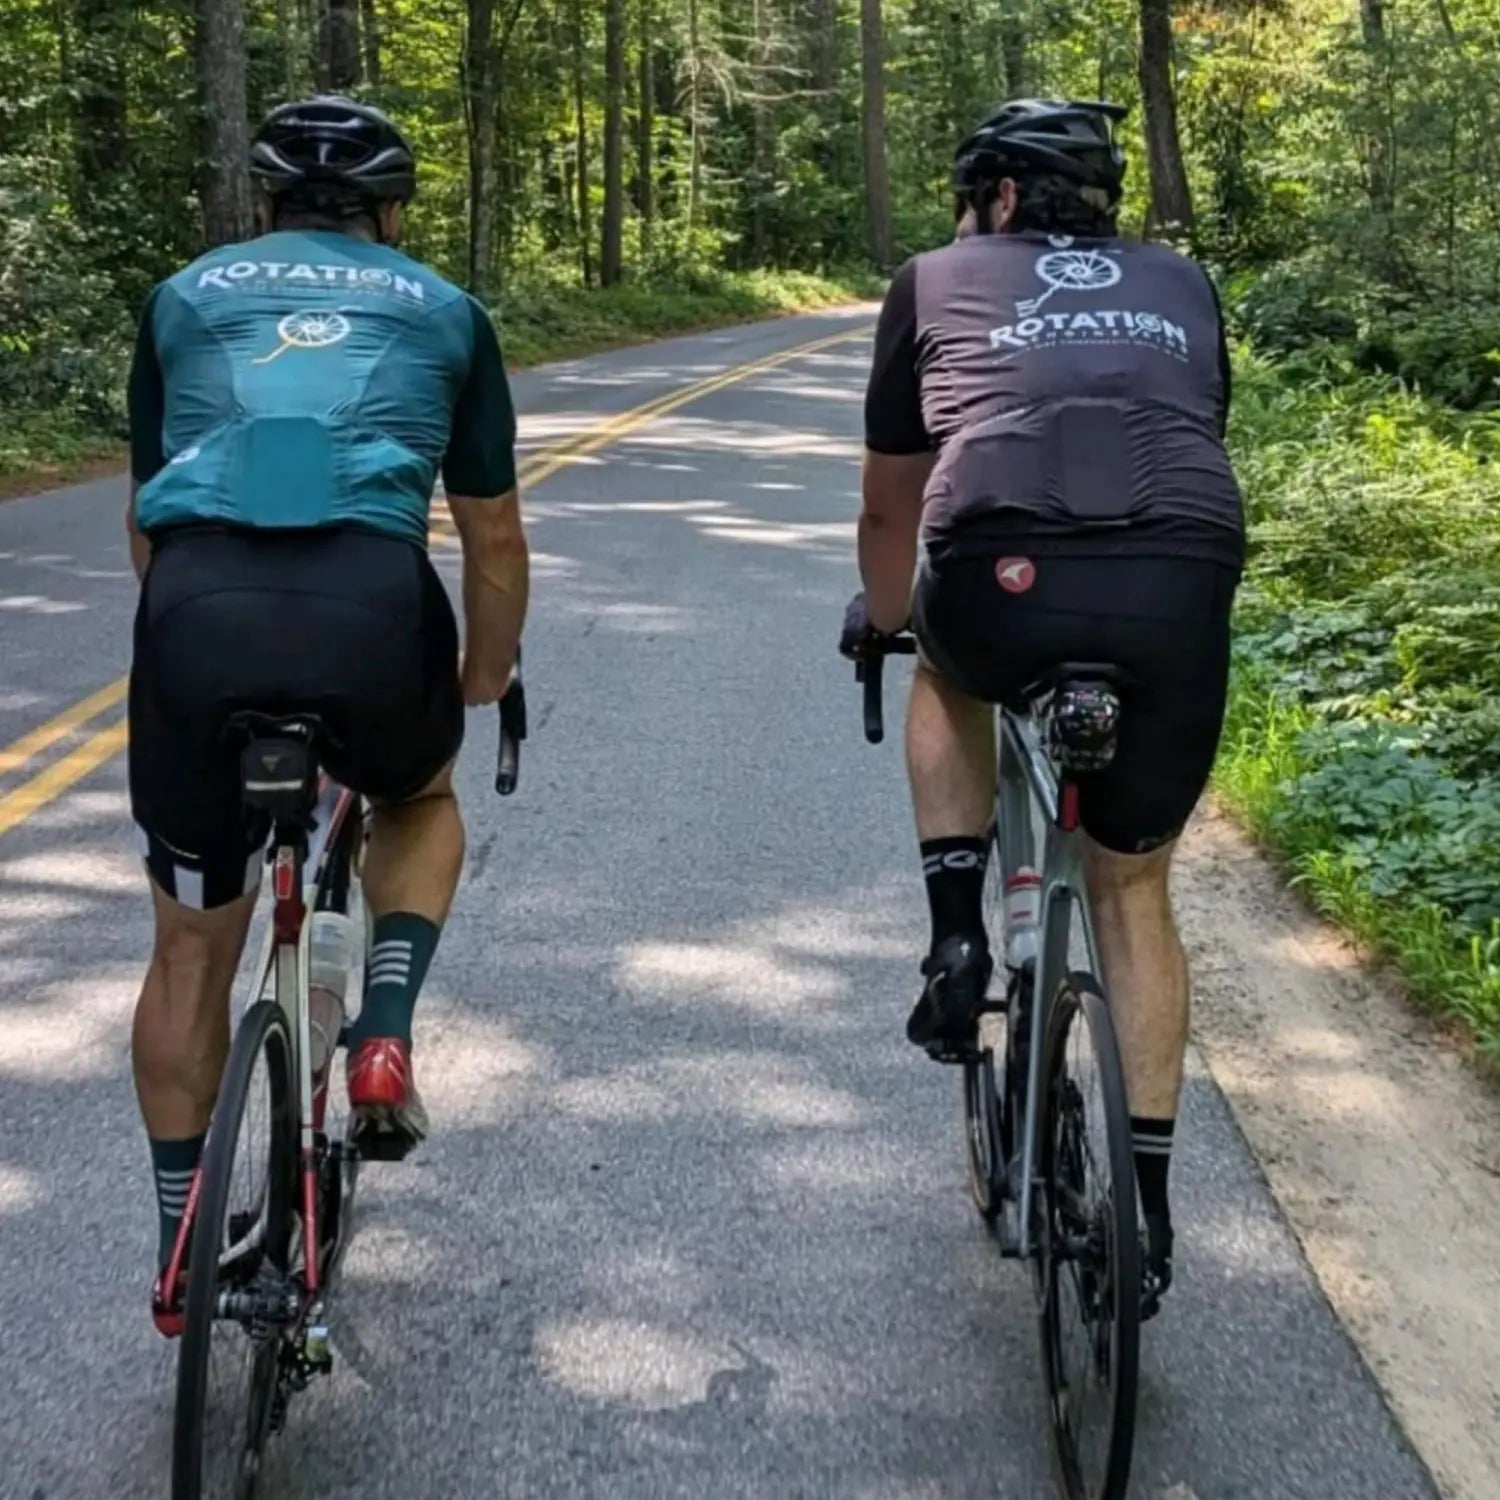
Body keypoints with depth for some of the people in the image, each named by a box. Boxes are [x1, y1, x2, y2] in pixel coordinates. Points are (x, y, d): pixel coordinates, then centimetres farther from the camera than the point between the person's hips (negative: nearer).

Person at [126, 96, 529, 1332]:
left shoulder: (184, 298, 28)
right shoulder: (442, 310, 24)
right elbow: (493, 537, 27)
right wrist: (483, 687, 42)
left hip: (197, 605, 1)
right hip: (371, 602, -1)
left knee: (193, 946, 19)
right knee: (420, 799, 34)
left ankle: (181, 1250, 28)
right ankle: (387, 1035, 12)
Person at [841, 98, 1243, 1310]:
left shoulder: (939, 282, 25)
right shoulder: (1181, 287, 30)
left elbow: (890, 506, 33)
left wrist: (882, 620, 51)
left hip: (1003, 583, -2)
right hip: (1184, 591, 2)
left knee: (951, 680, 36)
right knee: (1133, 888, 22)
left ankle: (957, 937, 22)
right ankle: (1148, 1195, 24)